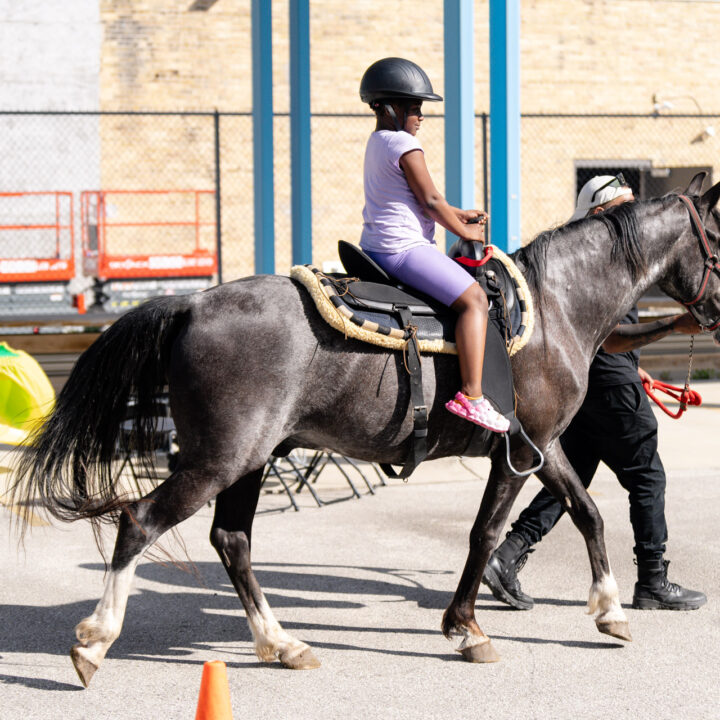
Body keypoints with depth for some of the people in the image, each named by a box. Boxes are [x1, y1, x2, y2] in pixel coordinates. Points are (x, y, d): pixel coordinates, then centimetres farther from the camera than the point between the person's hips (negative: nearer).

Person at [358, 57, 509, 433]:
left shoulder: (376, 143, 16)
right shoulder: (405, 145, -15)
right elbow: (430, 201, -14)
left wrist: (459, 215, 20)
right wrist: (464, 232, 0)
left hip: (375, 245, 11)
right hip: (403, 247, -11)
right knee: (473, 297, -15)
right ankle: (471, 395, -25)